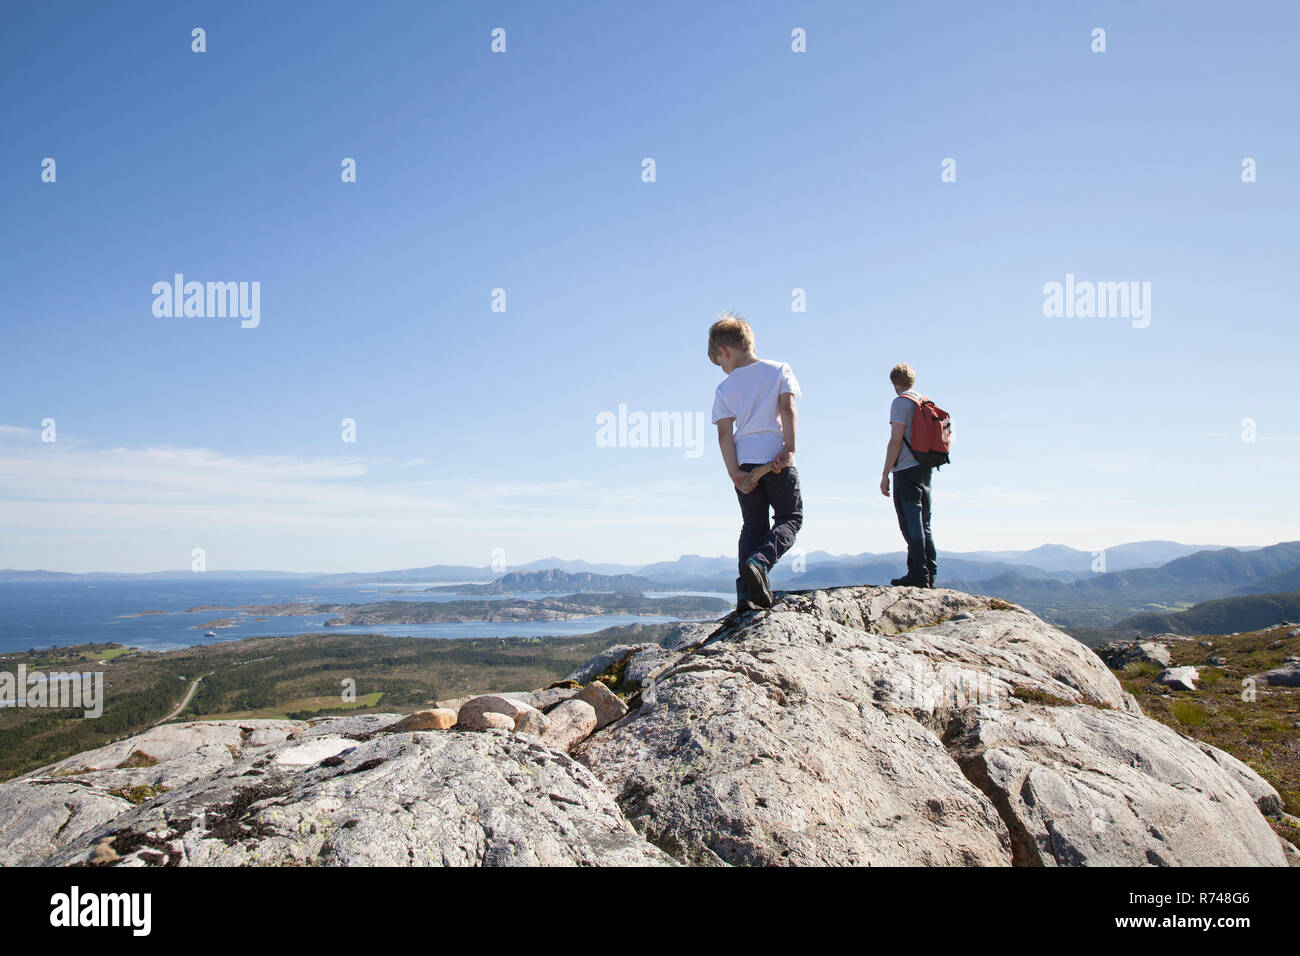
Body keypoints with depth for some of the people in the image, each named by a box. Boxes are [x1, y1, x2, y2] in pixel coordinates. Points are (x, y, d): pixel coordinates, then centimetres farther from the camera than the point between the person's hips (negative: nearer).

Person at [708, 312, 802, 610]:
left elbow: (724, 433, -3)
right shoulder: (780, 370, 6)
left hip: (744, 463, 2)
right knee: (790, 517, 10)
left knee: (753, 525, 13)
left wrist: (734, 472, -6)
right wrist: (789, 449, -11)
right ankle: (760, 561, -17)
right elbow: (788, 408, -7)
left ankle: (746, 592, 3)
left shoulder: (725, 388, 6)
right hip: (777, 461, -2)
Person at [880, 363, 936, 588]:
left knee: (911, 523, -8)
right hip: (925, 469, 8)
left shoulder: (901, 403, -7)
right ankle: (930, 574, 11)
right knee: (924, 524, 11)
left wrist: (885, 475, -12)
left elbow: (896, 441, -14)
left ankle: (917, 574, -10)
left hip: (907, 470, -8)